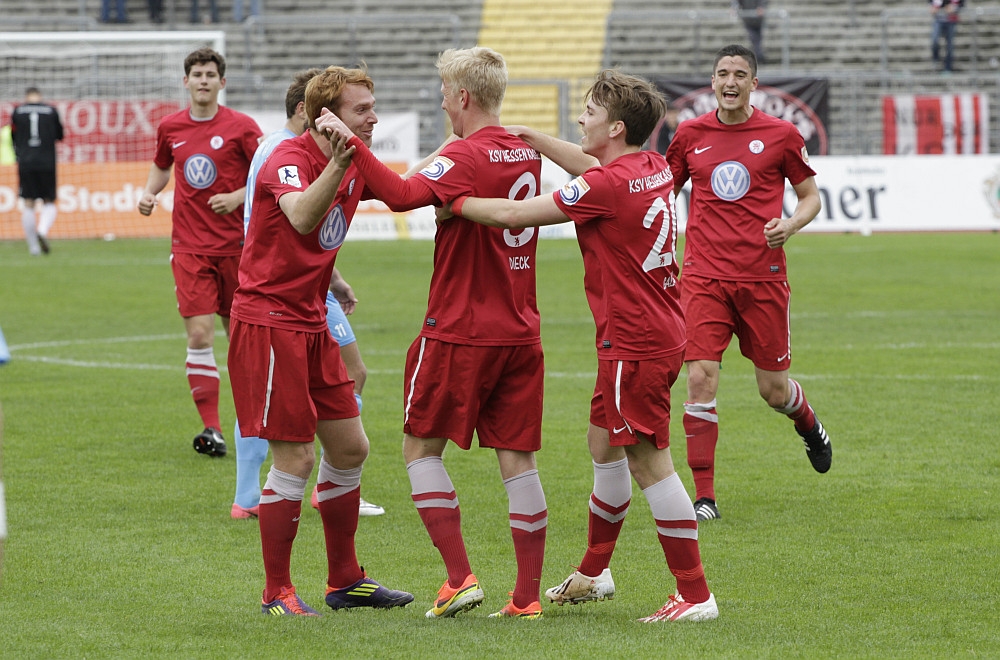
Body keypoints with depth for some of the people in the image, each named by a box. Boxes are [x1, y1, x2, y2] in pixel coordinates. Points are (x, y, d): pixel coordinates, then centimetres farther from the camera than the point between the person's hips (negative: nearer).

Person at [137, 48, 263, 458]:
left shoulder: (240, 127, -5)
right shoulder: (170, 128, 5)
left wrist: (237, 197, -17)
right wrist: (149, 193, 7)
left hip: (235, 244, -1)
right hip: (190, 248, 1)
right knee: (199, 334, -9)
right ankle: (211, 428, -6)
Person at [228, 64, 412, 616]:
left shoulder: (357, 166, 7)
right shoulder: (289, 159, -18)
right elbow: (302, 217, -40)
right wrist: (337, 163, -52)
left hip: (312, 322, 9)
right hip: (267, 318, -9)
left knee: (349, 449, 11)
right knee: (296, 458, -9)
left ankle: (345, 581, 22)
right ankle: (276, 593, 2)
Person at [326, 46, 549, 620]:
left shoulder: (466, 157, -14)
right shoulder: (526, 153, 10)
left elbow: (404, 195, -30)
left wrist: (353, 145, -30)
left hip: (460, 331, -6)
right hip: (520, 331, 6)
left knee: (422, 447, 7)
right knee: (518, 460, 6)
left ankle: (460, 577, -3)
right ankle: (527, 597, 5)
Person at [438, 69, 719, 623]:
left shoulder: (607, 187, -20)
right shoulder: (654, 168, 6)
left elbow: (513, 214, -17)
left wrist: (453, 203, -3)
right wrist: (536, 140, 22)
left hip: (636, 343, -10)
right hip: (660, 332, 10)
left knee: (649, 462, -7)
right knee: (604, 444, 21)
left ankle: (695, 595, -7)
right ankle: (593, 573, 35)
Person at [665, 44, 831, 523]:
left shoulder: (781, 135, 1)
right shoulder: (691, 134, 6)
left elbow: (810, 196, 9)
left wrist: (790, 225, -11)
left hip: (763, 277, -1)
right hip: (704, 276, 1)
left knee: (772, 389, 7)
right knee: (700, 379, -13)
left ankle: (808, 424, 45)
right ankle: (704, 497, -7)